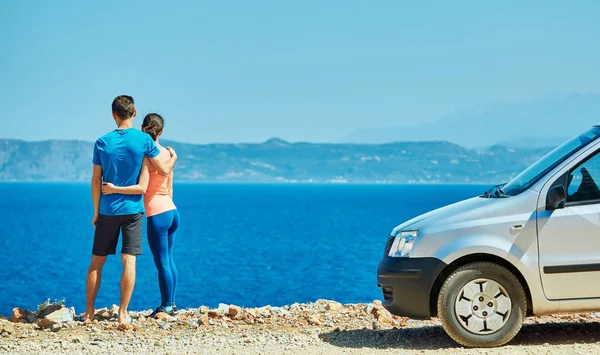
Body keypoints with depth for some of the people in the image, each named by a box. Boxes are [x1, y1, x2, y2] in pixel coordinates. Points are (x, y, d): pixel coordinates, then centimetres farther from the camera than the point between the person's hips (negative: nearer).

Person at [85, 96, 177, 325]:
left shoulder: (102, 143, -2)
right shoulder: (143, 140, -6)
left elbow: (96, 180, 2)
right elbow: (164, 170, -1)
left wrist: (96, 212, 11)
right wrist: (173, 157, 21)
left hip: (107, 210, 2)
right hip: (132, 209, -1)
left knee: (96, 262, 10)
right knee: (129, 261, 0)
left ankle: (89, 312, 14)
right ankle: (123, 313, -1)